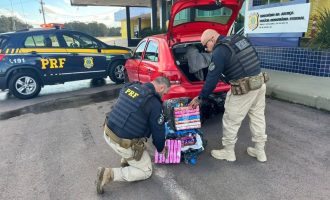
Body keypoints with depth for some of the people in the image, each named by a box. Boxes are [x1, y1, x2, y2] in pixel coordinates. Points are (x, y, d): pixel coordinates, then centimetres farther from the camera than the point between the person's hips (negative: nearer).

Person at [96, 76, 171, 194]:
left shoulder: (130, 86, 3)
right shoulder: (154, 104, -17)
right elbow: (158, 131, -7)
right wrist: (160, 148, 14)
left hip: (108, 133, 8)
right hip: (123, 144, -7)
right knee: (146, 171, 15)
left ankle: (126, 160, 30)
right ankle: (109, 174, 0)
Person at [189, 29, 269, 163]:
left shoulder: (219, 51, -12)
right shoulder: (240, 39, 11)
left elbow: (212, 78, -10)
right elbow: (253, 59, 17)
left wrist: (200, 98, 0)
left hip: (243, 90, -8)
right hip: (260, 82, 9)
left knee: (230, 121, 9)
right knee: (258, 118, 19)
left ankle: (228, 152, 25)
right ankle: (260, 151, 33)